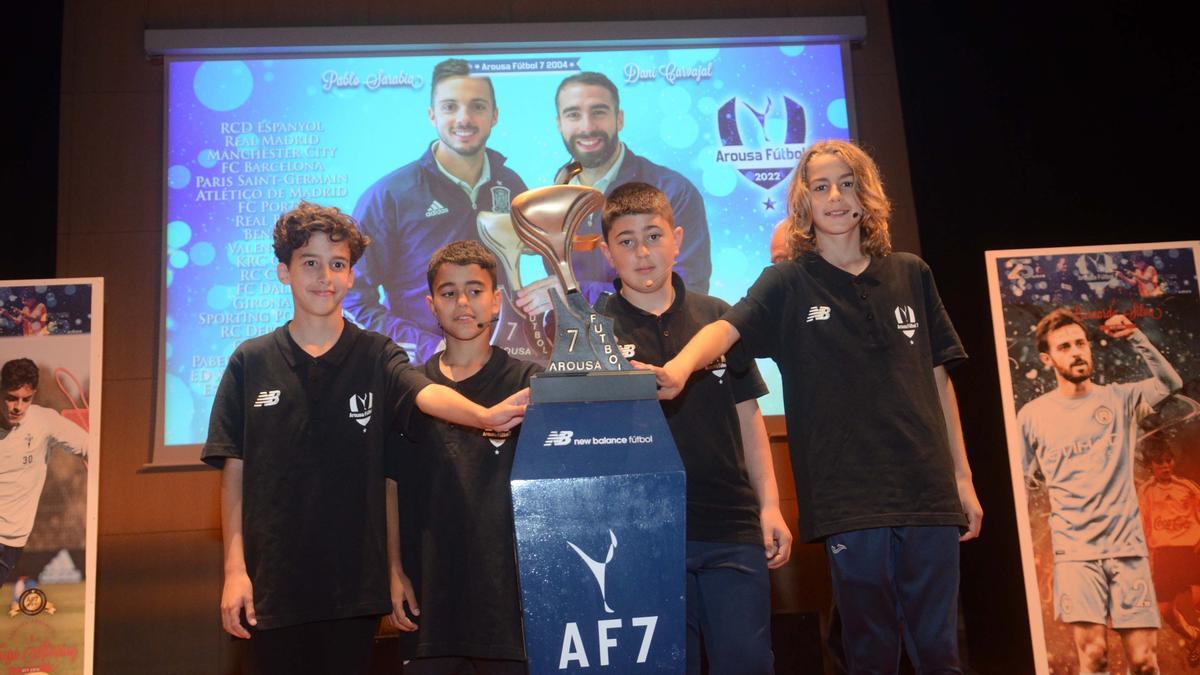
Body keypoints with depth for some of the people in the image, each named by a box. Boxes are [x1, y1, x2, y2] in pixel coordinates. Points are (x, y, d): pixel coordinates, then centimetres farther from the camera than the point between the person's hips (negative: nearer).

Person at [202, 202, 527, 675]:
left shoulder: (376, 356, 3)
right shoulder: (251, 362, 4)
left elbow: (426, 393, -18)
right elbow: (234, 472, 4)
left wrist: (484, 415, -39)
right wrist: (234, 569, -2)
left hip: (354, 581, 0)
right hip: (270, 583, 0)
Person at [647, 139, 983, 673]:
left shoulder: (910, 275, 10)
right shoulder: (788, 283, 2)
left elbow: (937, 379, 13)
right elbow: (727, 327, -16)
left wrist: (962, 477, 12)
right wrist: (681, 367, -38)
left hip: (928, 491, 3)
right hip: (850, 500, -2)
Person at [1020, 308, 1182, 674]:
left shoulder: (1118, 399, 9)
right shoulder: (1032, 415, 5)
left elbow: (1170, 383, -6)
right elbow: (1024, 481, 16)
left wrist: (1136, 338, -13)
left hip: (1127, 544, 1)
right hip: (1075, 549, -1)